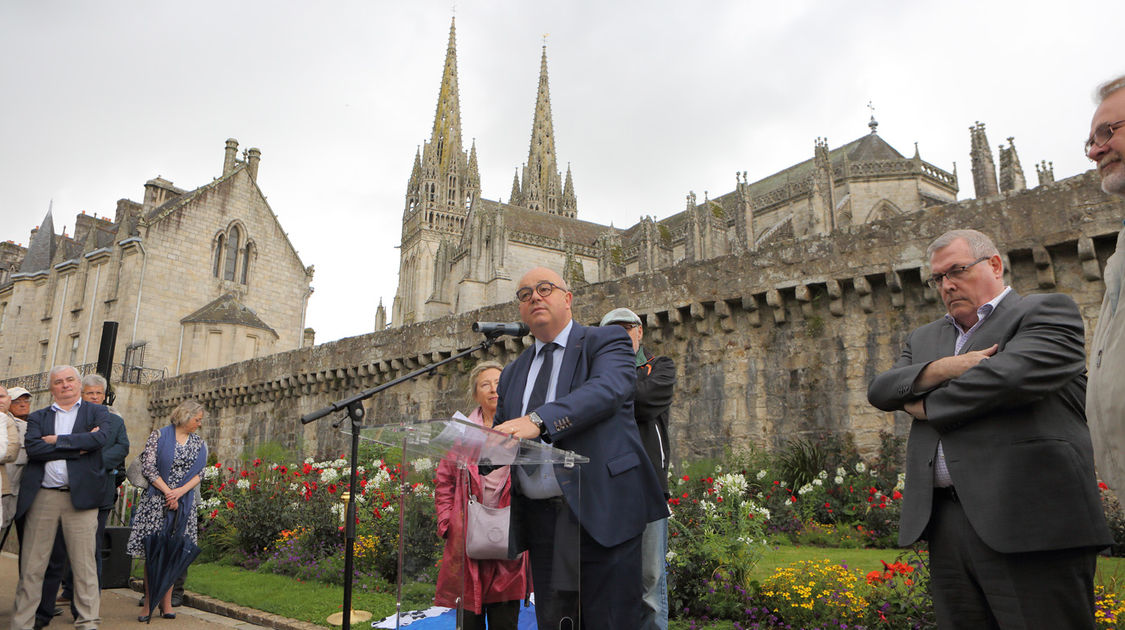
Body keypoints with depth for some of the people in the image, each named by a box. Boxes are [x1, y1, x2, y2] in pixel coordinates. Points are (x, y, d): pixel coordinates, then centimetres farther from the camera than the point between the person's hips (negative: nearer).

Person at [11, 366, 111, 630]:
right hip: (42, 497, 2)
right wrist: (79, 446, -10)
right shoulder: (38, 417, 15)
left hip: (80, 496, -2)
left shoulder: (97, 412, 11)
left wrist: (57, 440, -6)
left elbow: (100, 438, -10)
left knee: (84, 563, 0)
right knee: (31, 565, 5)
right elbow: (32, 448, -4)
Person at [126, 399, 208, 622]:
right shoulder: (159, 435, 0)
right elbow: (148, 466, -6)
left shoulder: (199, 443, 12)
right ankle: (148, 603, 4)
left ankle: (166, 603, 9)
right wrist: (167, 492, -10)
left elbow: (199, 474, 7)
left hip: (184, 502, 3)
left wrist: (180, 491, -9)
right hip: (156, 500, -3)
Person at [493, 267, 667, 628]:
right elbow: (500, 436, 16)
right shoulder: (513, 374, 19)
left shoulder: (607, 342, 1)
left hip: (601, 511, -5)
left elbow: (607, 389, -19)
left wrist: (538, 420, -33)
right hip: (541, 520, 5)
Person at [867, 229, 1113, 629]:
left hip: (1029, 521, -6)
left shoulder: (1046, 311, 3)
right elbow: (880, 390, 7)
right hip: (946, 525, 6)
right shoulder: (924, 338, 22)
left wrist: (927, 406, -2)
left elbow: (1012, 374, -16)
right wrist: (946, 367, -11)